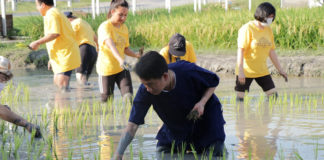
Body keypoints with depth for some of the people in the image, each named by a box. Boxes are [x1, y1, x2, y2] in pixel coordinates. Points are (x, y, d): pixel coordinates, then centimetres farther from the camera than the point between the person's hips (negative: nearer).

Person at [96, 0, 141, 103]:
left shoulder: (124, 28, 8)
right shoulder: (105, 27, -16)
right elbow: (110, 45, -33)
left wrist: (136, 55, -5)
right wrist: (120, 59, -49)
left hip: (121, 67, 5)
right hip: (106, 68, -5)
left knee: (128, 94, -13)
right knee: (107, 98, 3)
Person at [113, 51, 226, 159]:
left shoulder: (188, 71, -33)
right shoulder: (145, 91, -29)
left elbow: (213, 82, -12)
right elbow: (132, 126, -29)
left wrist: (202, 102, -31)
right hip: (175, 127, 3)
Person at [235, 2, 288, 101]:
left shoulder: (268, 30, 8)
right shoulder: (247, 29, -13)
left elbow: (271, 52, 15)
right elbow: (240, 50, -17)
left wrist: (280, 70, 14)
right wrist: (240, 71, -24)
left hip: (262, 71, 6)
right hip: (246, 71, -6)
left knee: (273, 96, 1)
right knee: (240, 99, -3)